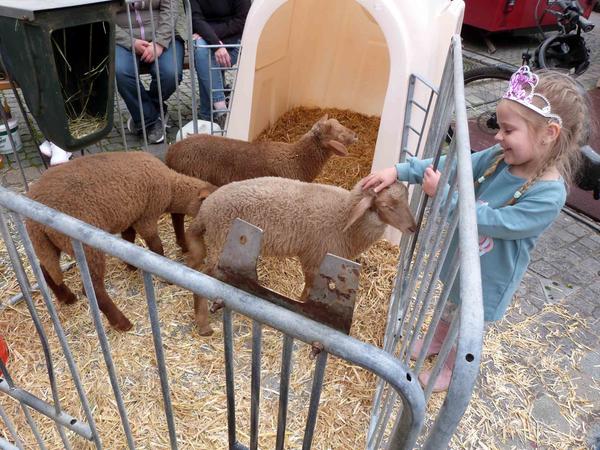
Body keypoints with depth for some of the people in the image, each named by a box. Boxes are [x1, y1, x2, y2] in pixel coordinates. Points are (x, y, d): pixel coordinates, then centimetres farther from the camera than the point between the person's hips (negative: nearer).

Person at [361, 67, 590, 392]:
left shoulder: (548, 195, -32)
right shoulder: (499, 158, -15)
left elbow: (492, 222, -35)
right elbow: (451, 165, -12)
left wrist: (443, 194, -37)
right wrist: (398, 171, -19)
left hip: (489, 276, -6)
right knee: (451, 305, 32)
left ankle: (452, 368, 50)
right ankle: (436, 341, 60)